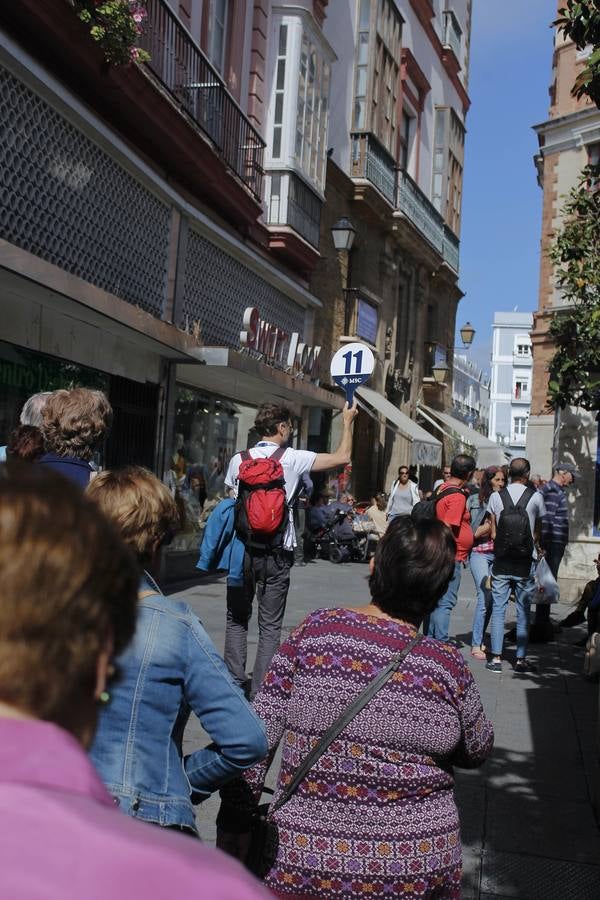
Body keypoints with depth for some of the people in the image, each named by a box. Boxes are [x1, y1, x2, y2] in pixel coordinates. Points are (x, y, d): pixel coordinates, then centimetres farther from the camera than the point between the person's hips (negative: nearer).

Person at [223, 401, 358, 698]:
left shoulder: (239, 460, 2)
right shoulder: (292, 459, -6)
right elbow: (342, 457, 1)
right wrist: (347, 422, 14)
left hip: (242, 548, 2)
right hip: (276, 553, -2)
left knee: (237, 618, 14)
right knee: (270, 625, 5)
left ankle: (235, 682, 13)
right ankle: (261, 690, 6)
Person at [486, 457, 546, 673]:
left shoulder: (496, 496, -1)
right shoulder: (536, 497, -4)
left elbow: (493, 533, 1)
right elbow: (537, 534, 3)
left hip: (501, 560, 1)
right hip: (526, 561, -1)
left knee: (498, 609, 6)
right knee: (523, 611, 7)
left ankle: (496, 658, 3)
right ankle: (521, 659, 10)